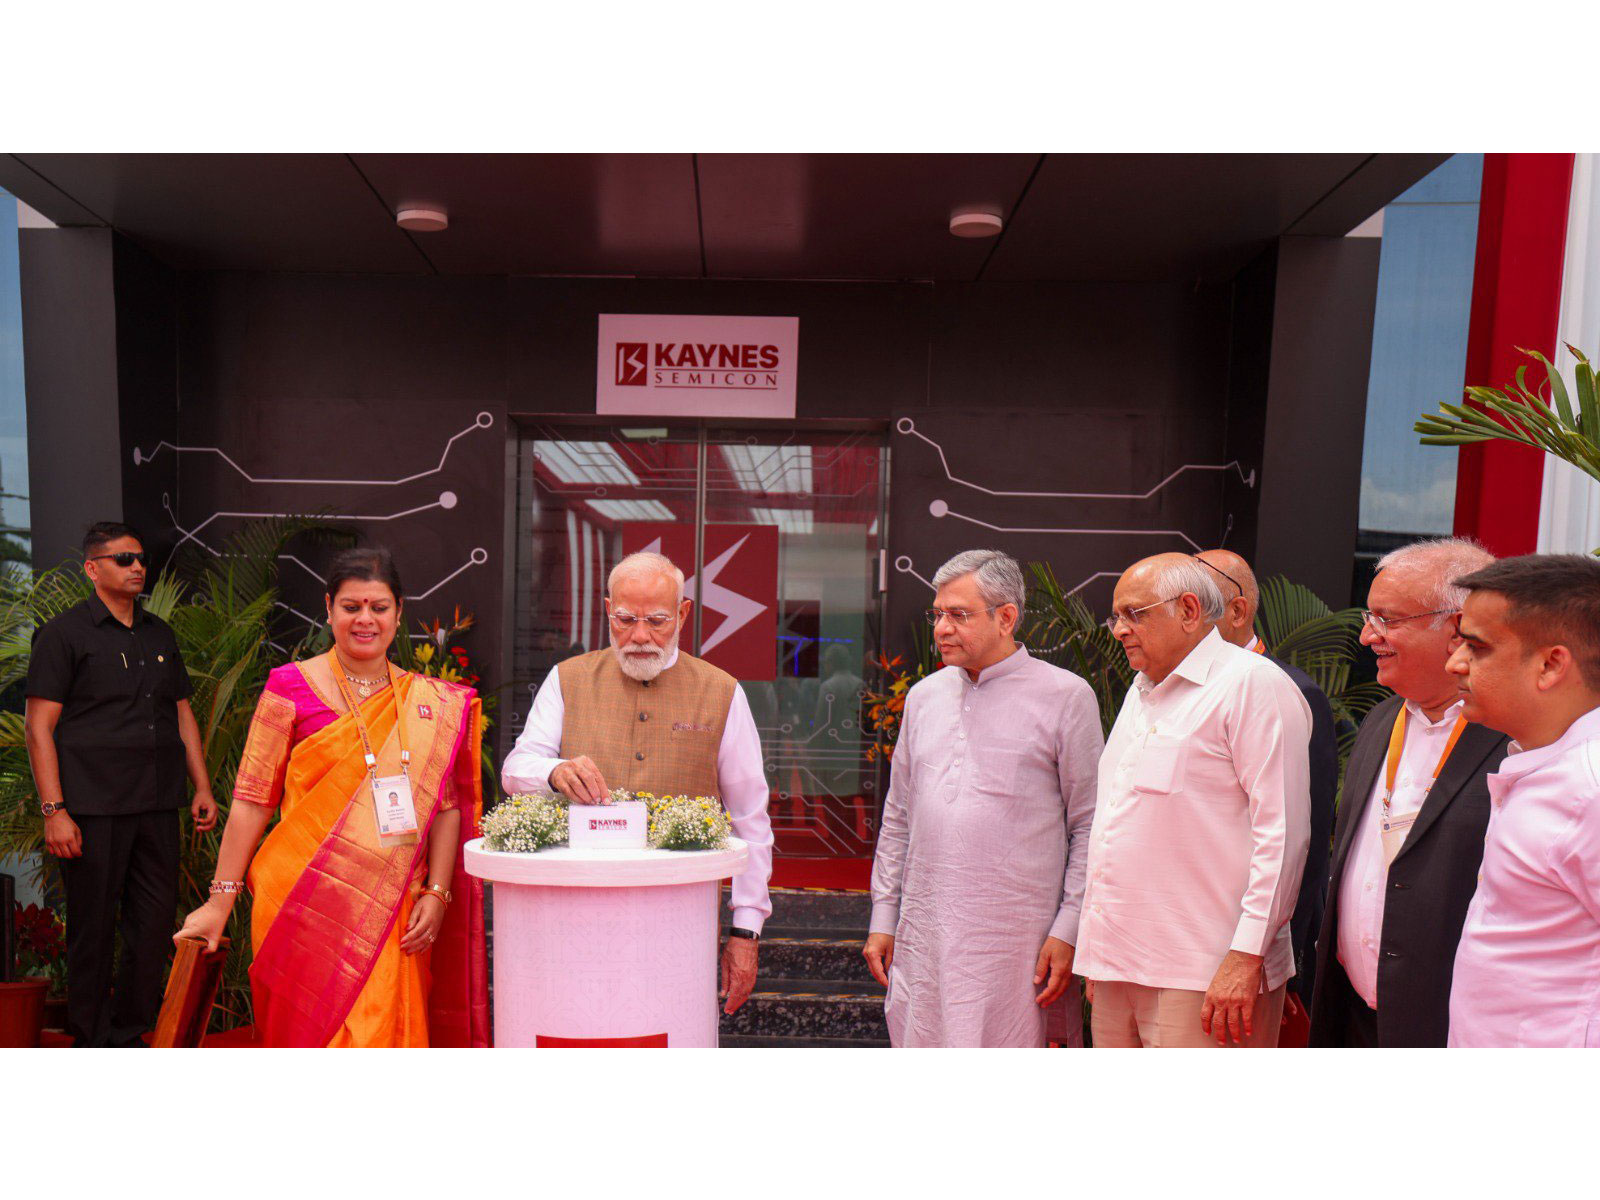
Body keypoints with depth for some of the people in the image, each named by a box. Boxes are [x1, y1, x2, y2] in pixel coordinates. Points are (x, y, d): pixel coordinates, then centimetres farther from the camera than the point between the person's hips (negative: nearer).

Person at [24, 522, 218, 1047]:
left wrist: (202, 787, 13)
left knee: (154, 924, 8)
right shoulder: (64, 633, -1)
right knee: (93, 929, 4)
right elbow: (39, 726, -6)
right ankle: (91, 1045, 18)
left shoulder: (160, 634, 16)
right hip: (93, 809, -5)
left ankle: (129, 1035, 23)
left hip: (157, 806, 5)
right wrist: (54, 809, -13)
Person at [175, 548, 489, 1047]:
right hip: (303, 902, -2)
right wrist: (221, 899, -1)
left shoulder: (433, 704, 7)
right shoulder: (292, 687, 0)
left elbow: (446, 806, 6)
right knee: (312, 1035, 2)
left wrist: (436, 893, -2)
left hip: (391, 908, 2)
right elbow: (251, 800, 0)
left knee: (382, 1035, 4)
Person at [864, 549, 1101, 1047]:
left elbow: (1089, 825, -2)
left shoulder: (1065, 696, -3)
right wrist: (883, 917, 12)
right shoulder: (924, 696, 12)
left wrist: (1068, 930, -7)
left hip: (1011, 938, -4)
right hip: (922, 933, 5)